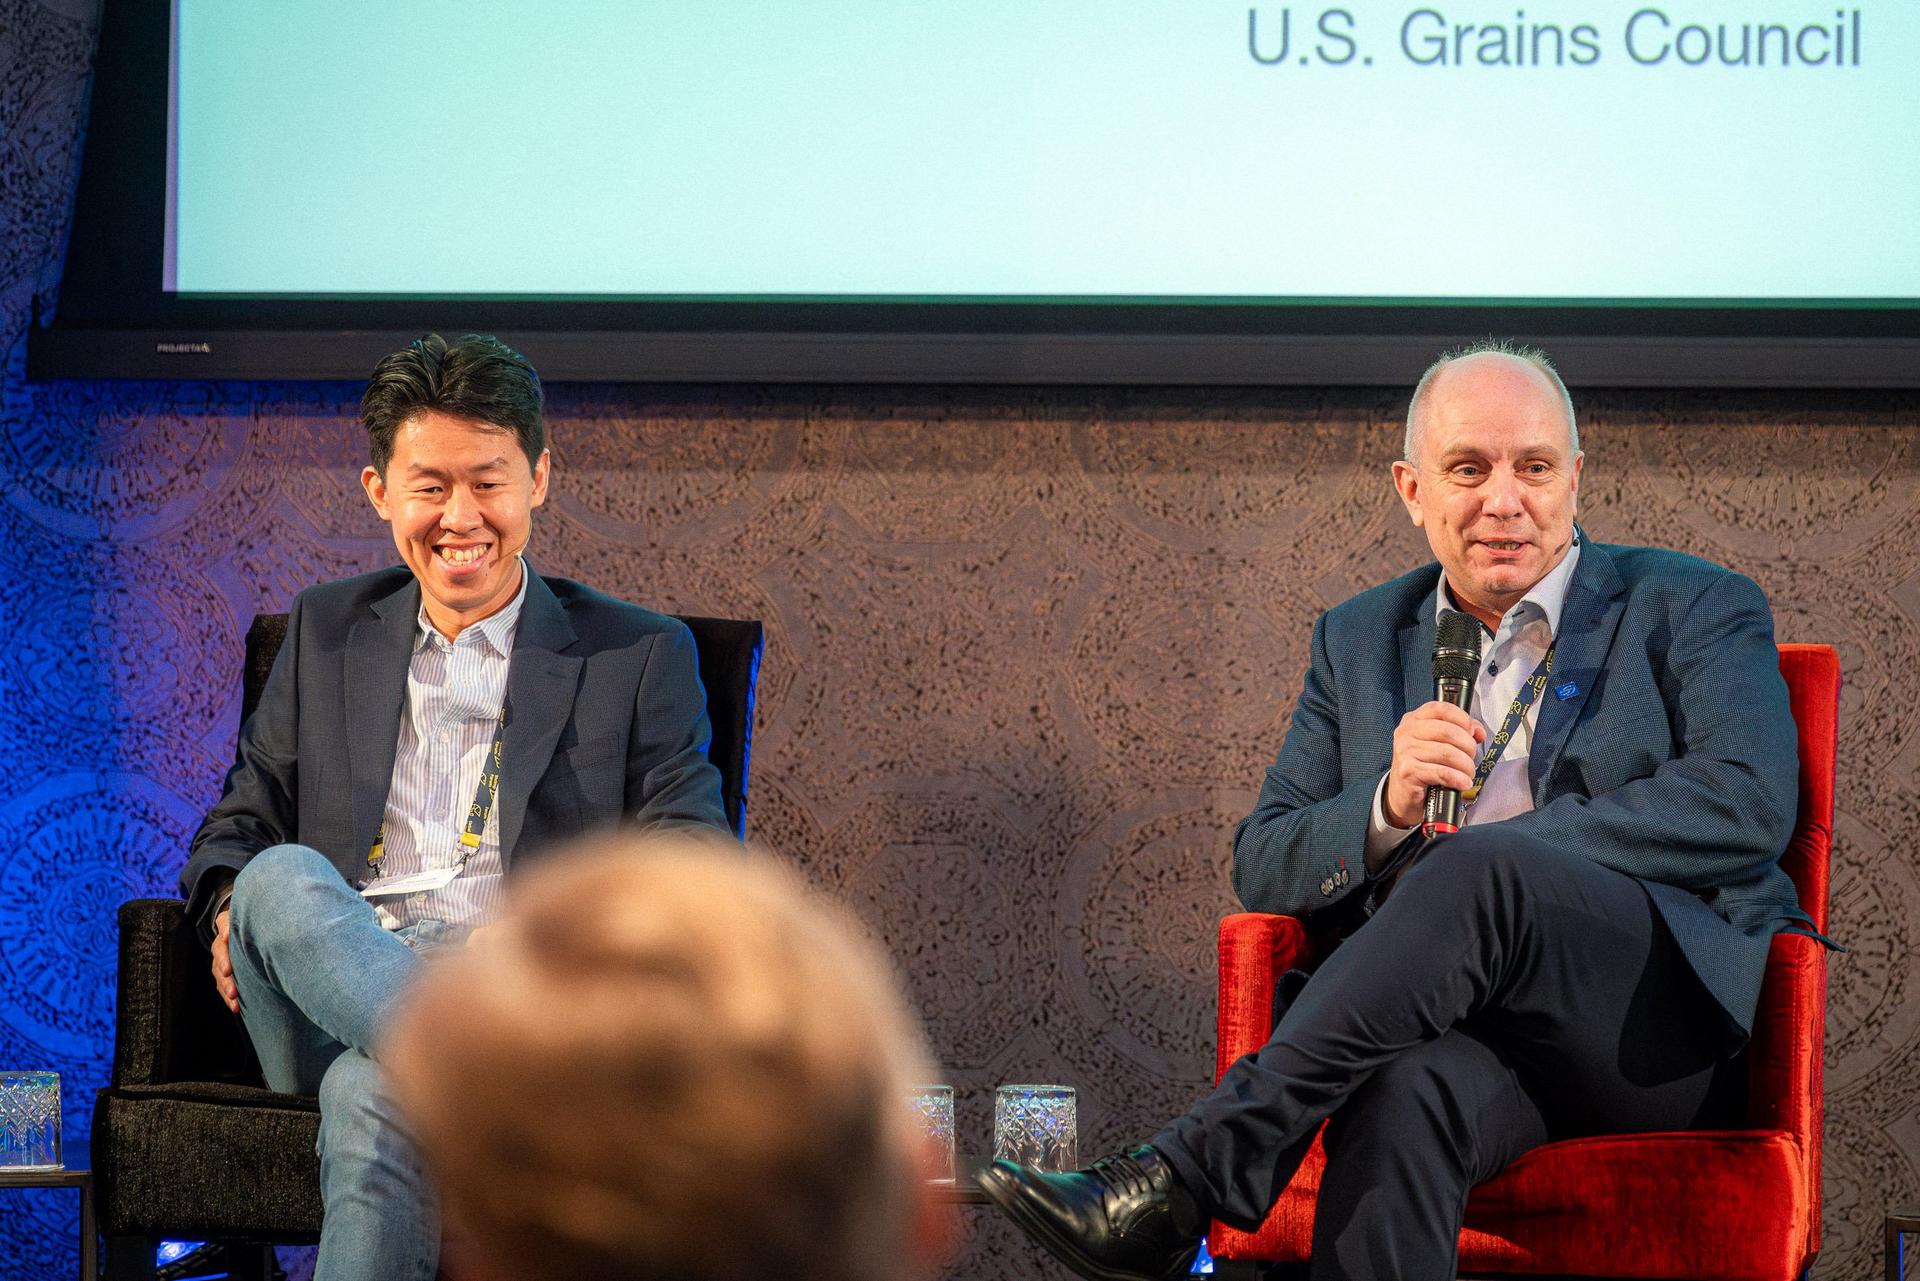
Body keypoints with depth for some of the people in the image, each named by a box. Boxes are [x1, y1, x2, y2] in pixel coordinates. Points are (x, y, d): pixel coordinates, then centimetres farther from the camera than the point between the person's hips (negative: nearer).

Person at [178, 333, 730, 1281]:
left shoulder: (641, 657, 14)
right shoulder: (326, 632, 24)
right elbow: (242, 820, 26)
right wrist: (236, 904, 0)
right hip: (327, 1011, 3)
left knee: (374, 1095, -40)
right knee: (284, 878, -35)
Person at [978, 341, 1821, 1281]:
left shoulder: (1693, 609, 11)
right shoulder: (1360, 642, 23)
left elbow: (1750, 801, -7)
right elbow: (1264, 867, 17)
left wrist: (1488, 859, -12)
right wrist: (1389, 808, -7)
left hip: (1674, 1015, -2)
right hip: (1485, 1028, 2)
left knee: (1482, 875, -34)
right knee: (1406, 1093, -37)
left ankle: (1184, 1180, -36)